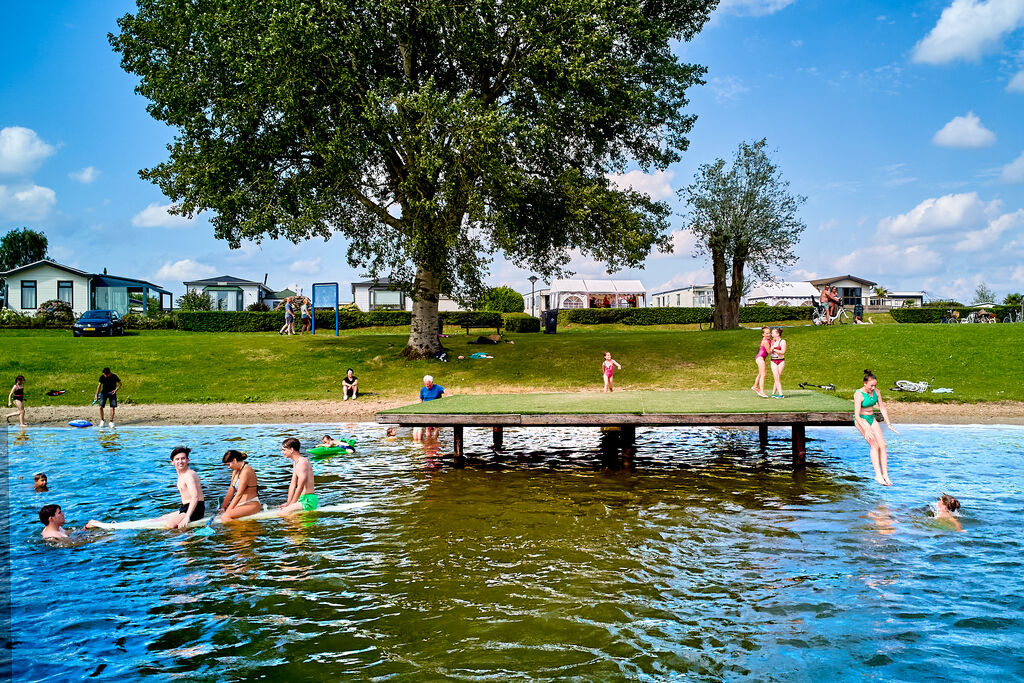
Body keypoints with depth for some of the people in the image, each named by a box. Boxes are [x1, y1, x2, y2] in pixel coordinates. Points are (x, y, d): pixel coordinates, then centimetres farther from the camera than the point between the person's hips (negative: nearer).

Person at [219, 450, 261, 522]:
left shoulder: (246, 471, -17)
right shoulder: (236, 471, 13)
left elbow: (239, 494, -18)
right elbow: (231, 491, 12)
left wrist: (228, 510, -15)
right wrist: (223, 507, 5)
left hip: (251, 505, -10)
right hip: (242, 504, 10)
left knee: (225, 517, -27)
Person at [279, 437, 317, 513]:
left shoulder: (302, 462, -17)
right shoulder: (295, 463, 16)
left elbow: (300, 488, -18)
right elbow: (293, 485, 16)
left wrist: (291, 505, -14)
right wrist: (288, 503, 7)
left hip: (309, 500, -10)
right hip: (303, 499, 10)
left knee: (283, 513, -20)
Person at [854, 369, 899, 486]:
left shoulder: (876, 392, -2)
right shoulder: (859, 394, -21)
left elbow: (882, 408, 8)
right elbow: (857, 415, -25)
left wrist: (889, 424, 4)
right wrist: (866, 430, -33)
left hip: (872, 419, 6)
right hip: (861, 420, -6)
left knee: (882, 445, -7)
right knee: (874, 445, -19)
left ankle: (885, 474, -4)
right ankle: (878, 475, -20)